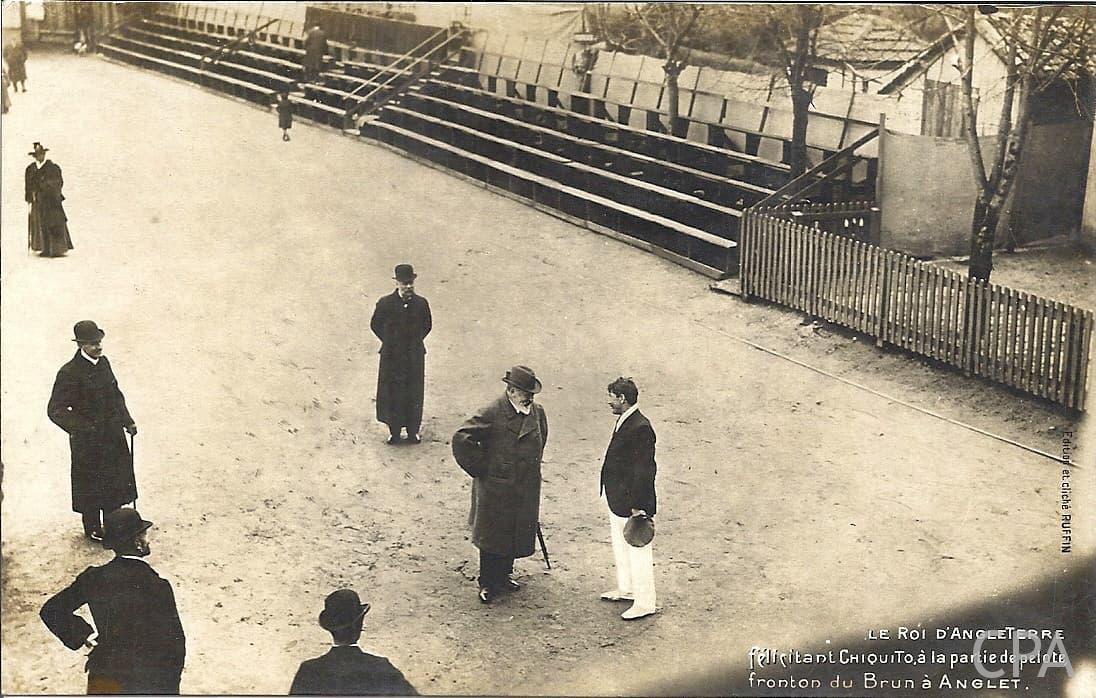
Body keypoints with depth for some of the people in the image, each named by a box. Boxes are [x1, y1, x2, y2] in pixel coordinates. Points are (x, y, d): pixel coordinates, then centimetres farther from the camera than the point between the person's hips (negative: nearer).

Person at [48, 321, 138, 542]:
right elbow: (55, 410, -20)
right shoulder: (69, 373, -20)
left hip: (113, 435, 7)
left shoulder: (103, 363, 2)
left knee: (115, 480, 17)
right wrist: (83, 428, -25)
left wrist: (126, 421, 9)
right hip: (88, 441, -7)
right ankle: (92, 529, 26)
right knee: (91, 486, 8)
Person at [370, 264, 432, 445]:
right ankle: (394, 431, 18)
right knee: (391, 393, 5)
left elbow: (427, 326, 11)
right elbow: (375, 325, 5)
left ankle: (413, 430, 21)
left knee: (414, 394, 8)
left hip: (414, 355, 1)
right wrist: (389, 342, 3)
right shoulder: (385, 303, -9)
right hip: (391, 356, -1)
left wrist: (416, 341, 6)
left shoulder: (421, 303, -5)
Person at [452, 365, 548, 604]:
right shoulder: (492, 414, -17)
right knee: (492, 537, 4)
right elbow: (461, 439, -18)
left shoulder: (537, 413, 3)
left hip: (526, 490, 6)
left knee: (517, 535, 14)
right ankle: (487, 584, 16)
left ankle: (504, 574, 33)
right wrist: (481, 469, -14)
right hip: (495, 488, -6)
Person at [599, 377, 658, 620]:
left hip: (632, 502, -10)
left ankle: (644, 602, 11)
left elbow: (645, 470, -24)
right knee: (620, 547, 23)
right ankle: (626, 589, 40)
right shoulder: (624, 422, 8)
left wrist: (638, 506, -23)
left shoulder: (640, 428, -23)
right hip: (617, 499, 10)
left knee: (638, 552, 1)